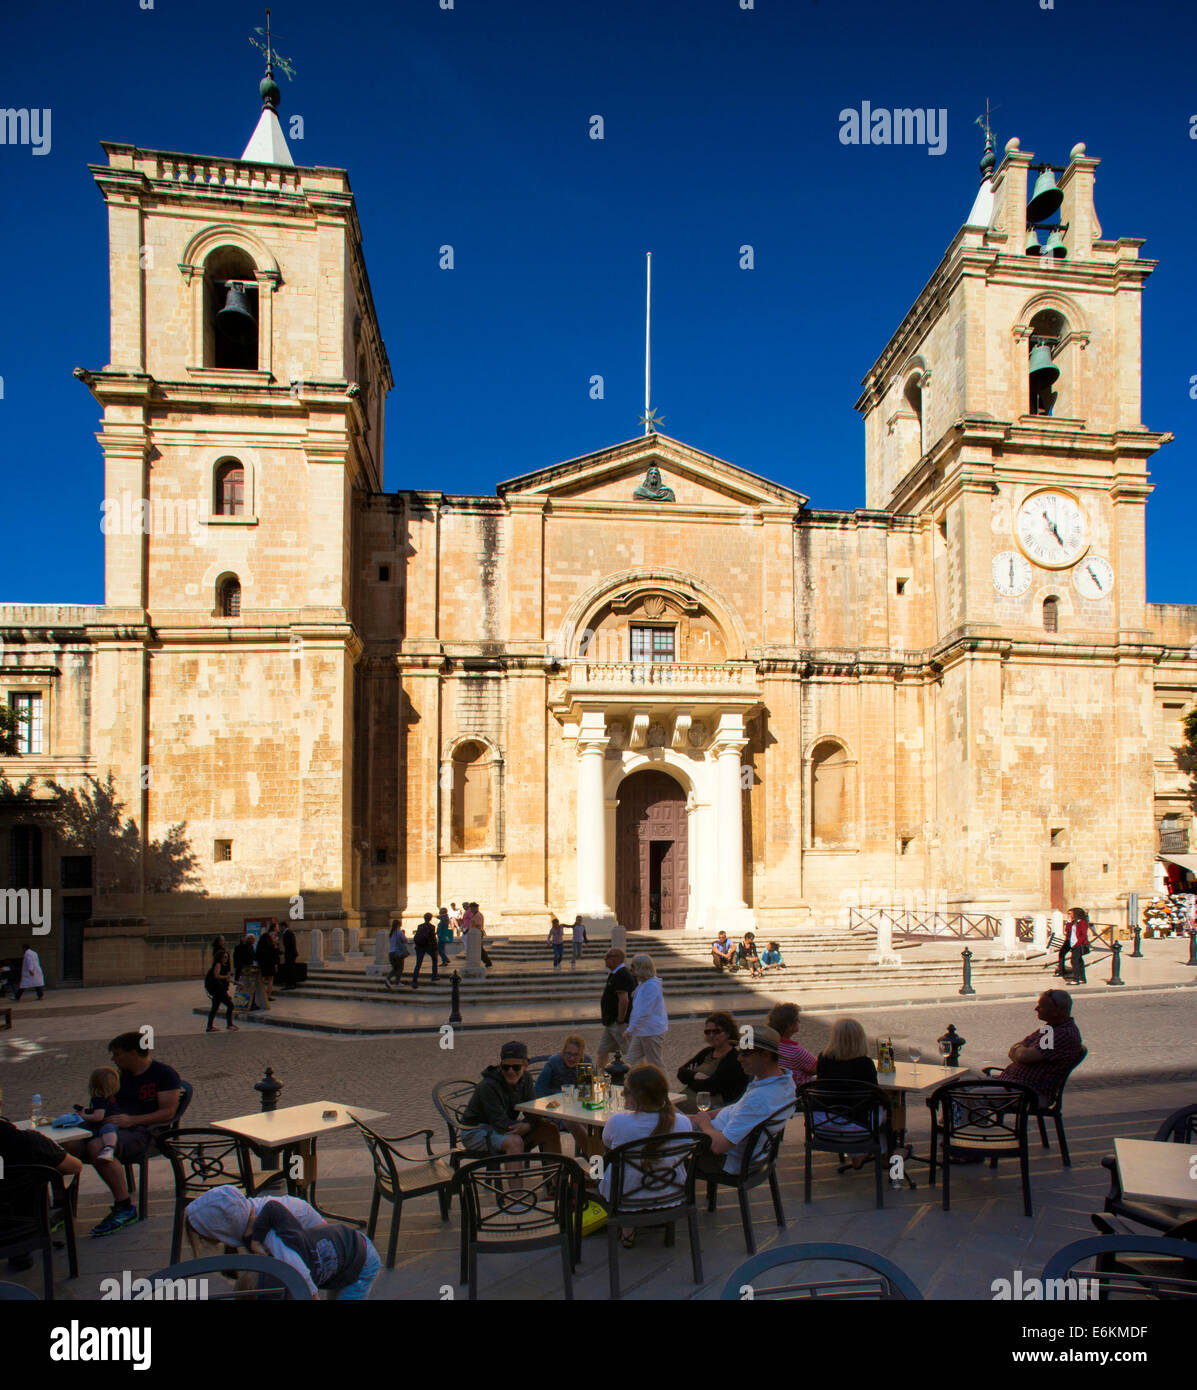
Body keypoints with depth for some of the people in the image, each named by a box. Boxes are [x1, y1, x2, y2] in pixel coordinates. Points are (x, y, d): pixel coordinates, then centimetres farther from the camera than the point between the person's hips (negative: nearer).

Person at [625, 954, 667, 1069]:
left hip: (652, 1032, -10)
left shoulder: (651, 986, -21)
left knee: (656, 1066, 2)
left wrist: (630, 1029, -21)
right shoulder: (642, 984, 10)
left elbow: (644, 1013, -24)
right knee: (633, 1061, 11)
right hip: (641, 1031, 10)